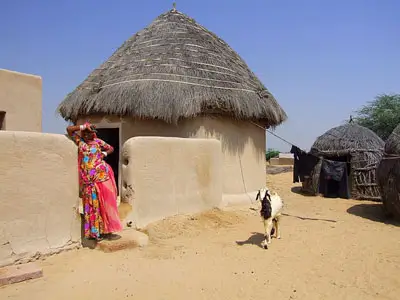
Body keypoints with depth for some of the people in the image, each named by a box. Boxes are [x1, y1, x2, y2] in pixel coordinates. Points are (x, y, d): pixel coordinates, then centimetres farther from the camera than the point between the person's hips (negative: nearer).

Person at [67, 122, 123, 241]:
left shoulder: (98, 142, 5)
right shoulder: (80, 142, 4)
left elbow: (111, 148, 16)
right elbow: (69, 129, -6)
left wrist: (104, 154, -2)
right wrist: (83, 126, -11)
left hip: (102, 176, 0)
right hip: (89, 179, 0)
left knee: (105, 202, 4)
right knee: (92, 203, 5)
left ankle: (105, 228, 17)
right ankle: (94, 231, 13)